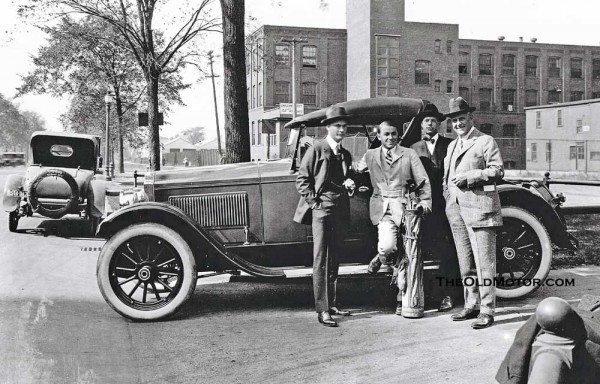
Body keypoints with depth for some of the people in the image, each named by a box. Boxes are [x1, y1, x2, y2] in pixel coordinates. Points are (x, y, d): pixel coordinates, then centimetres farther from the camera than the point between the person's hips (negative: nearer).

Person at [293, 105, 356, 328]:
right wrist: (314, 201, -12)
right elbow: (302, 180, -4)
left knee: (334, 260, 11)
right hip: (321, 209, -7)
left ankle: (331, 305, 19)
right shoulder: (316, 149, -2)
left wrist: (349, 184, 6)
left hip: (341, 211, 7)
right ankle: (322, 311, -11)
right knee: (321, 260, -9)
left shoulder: (345, 155, 18)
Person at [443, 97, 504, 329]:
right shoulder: (452, 145, 22)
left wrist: (470, 176, -15)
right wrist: (448, 198, 14)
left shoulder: (485, 141, 1)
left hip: (478, 208, -7)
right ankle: (471, 306, 19)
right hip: (456, 209, 7)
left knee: (483, 262, -8)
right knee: (465, 263, 11)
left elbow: (498, 171, -8)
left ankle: (487, 311, -6)